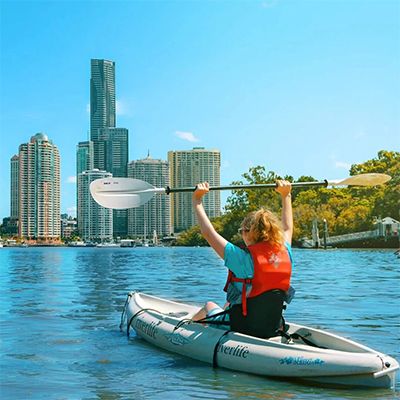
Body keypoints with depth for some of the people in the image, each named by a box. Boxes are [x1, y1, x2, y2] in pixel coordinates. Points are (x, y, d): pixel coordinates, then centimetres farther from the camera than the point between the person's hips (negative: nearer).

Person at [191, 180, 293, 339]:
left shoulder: (244, 258, -22)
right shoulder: (285, 254, -6)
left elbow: (208, 232, -15)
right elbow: (288, 228, 16)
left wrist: (197, 200, -4)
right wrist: (286, 195, 28)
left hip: (241, 329, -5)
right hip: (273, 329, 5)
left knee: (210, 306, 27)